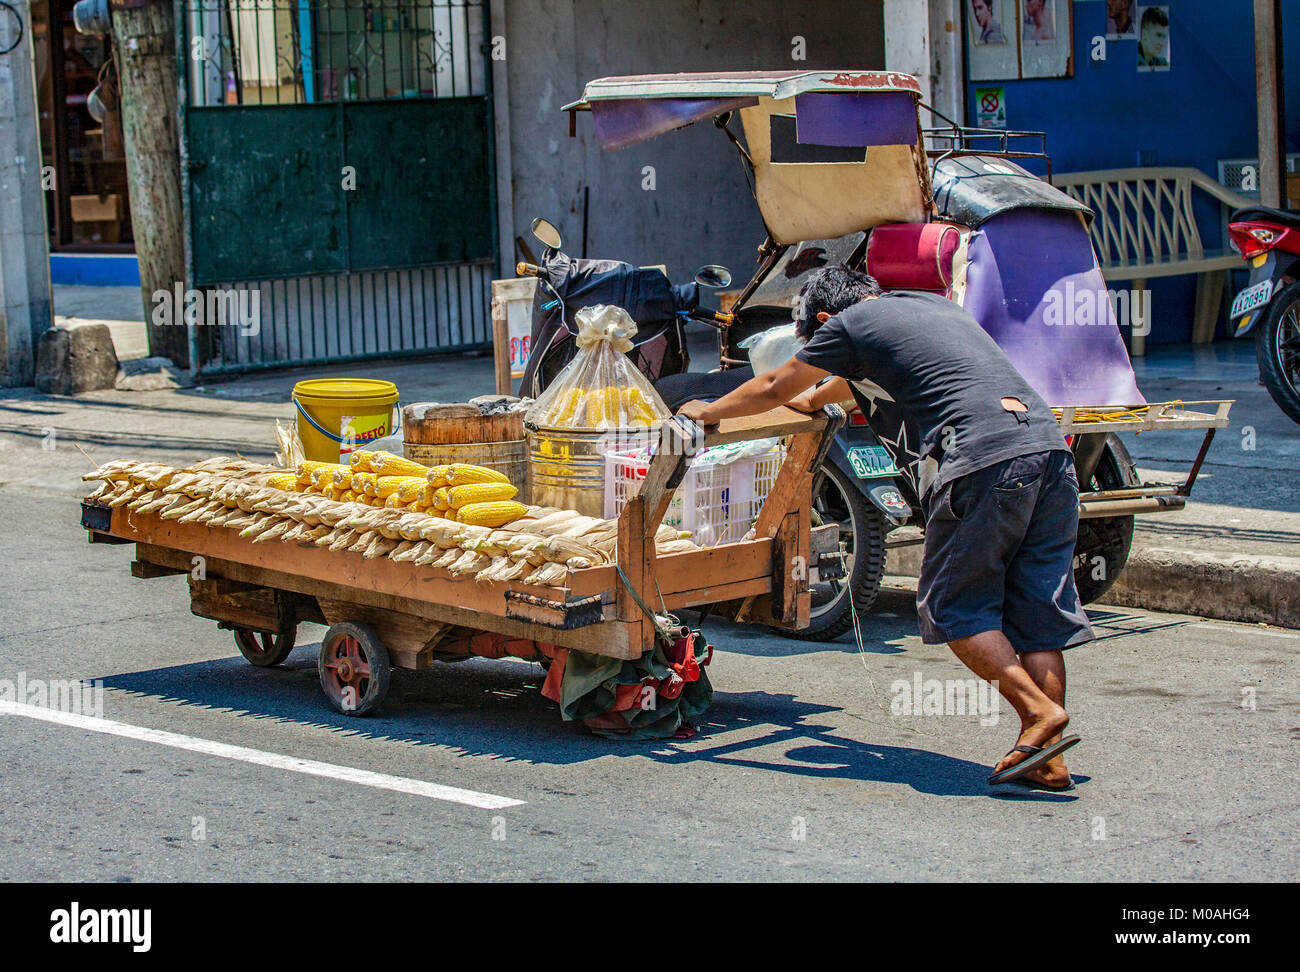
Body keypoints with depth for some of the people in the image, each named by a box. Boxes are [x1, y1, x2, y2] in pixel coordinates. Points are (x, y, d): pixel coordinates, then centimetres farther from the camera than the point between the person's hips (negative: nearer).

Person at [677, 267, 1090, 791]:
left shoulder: (847, 325, 9)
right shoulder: (932, 304, 30)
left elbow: (773, 388, 23)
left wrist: (708, 411, 41)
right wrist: (815, 397, 68)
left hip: (984, 462, -7)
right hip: (1049, 444, 7)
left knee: (954, 607, 5)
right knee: (1035, 610, 6)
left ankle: (1039, 710, -9)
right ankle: (1047, 761, 3)